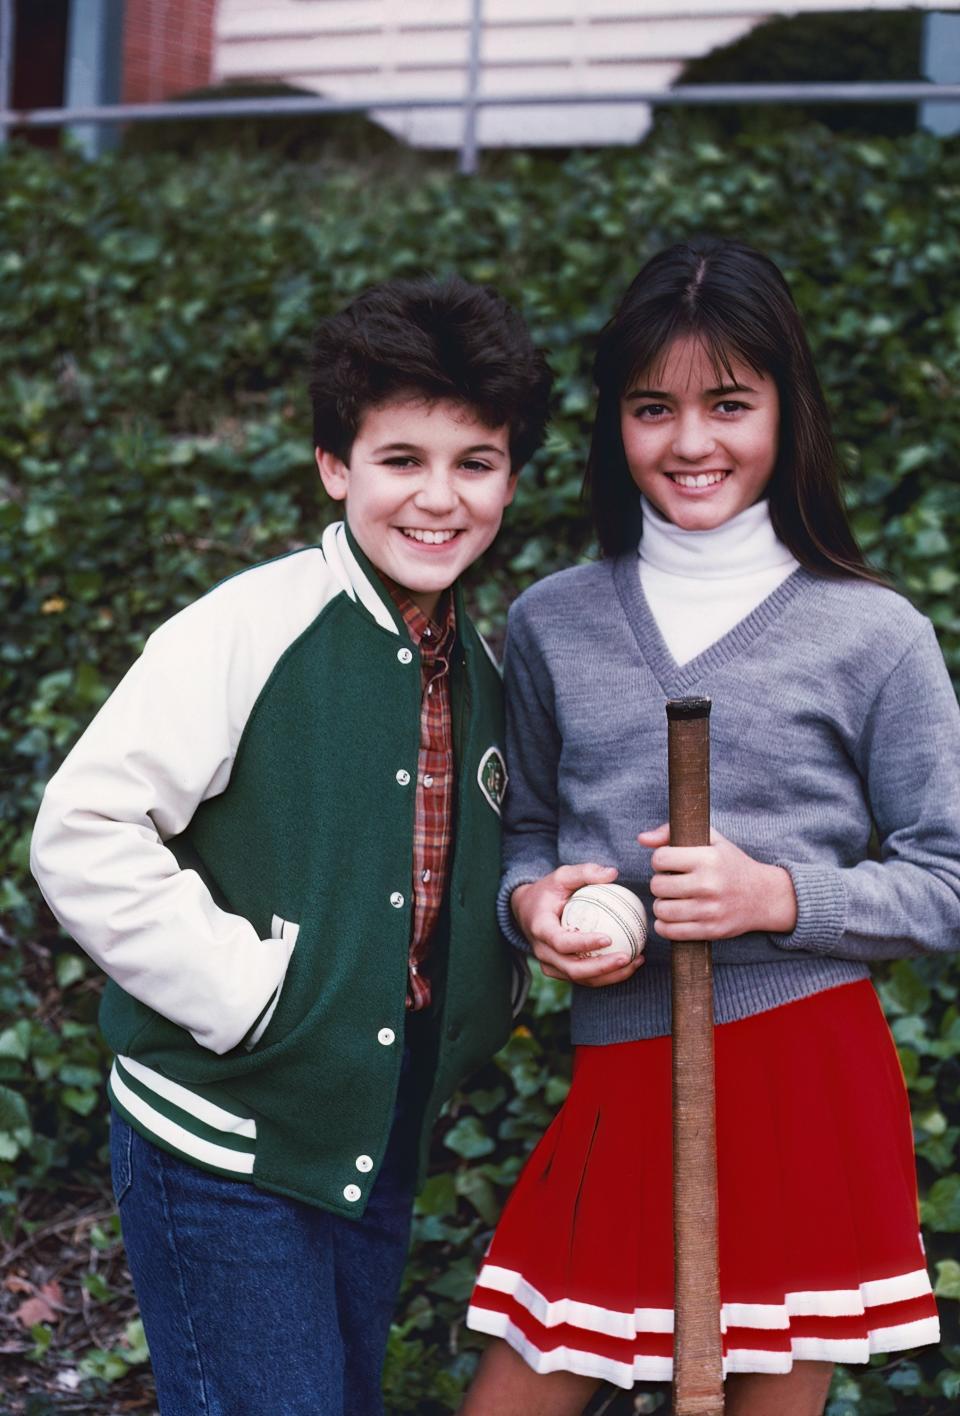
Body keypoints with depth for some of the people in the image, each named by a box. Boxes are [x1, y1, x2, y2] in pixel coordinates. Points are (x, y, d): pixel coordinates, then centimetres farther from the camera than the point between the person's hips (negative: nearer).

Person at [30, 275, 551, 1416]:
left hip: (381, 1147, 7)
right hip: (225, 1146, -7)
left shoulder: (488, 672, 7)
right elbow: (81, 838, -21)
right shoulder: (248, 629, -16)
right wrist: (242, 989, -21)